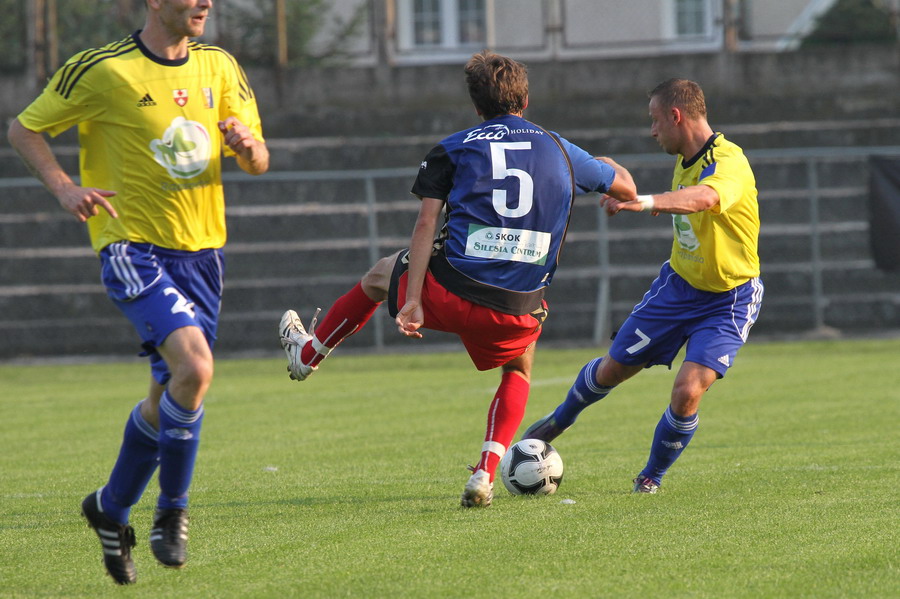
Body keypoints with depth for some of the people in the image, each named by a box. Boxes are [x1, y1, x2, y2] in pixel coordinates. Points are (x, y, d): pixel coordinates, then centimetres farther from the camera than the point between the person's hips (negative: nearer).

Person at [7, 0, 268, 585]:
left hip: (202, 248, 6)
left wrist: (248, 146, -14)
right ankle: (172, 510, -6)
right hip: (133, 247, -6)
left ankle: (112, 508, 31)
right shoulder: (102, 70, -8)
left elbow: (259, 163, 11)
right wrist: (64, 186, -14)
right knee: (194, 368, -24)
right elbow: (24, 128, 2)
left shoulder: (219, 67, 8)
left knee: (168, 395, 9)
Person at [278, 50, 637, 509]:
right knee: (519, 372, 32)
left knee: (379, 276, 32)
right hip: (518, 311, 1)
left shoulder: (454, 149, 6)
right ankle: (485, 475, 10)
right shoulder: (561, 152, 11)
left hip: (450, 290, -1)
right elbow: (627, 188, 26)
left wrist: (412, 299, -8)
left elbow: (426, 224, -5)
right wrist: (606, 166, 50)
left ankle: (306, 355, 52)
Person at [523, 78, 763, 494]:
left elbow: (704, 198, -52)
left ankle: (652, 475, 6)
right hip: (679, 284, 7)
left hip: (727, 301, -7)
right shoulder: (685, 160, -1)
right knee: (612, 369, 13)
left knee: (687, 392, -19)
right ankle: (557, 422, 41)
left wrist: (648, 202, -66)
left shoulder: (727, 162, -28)